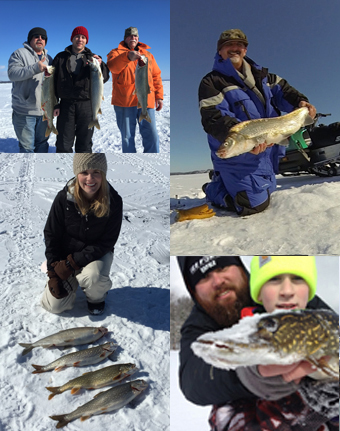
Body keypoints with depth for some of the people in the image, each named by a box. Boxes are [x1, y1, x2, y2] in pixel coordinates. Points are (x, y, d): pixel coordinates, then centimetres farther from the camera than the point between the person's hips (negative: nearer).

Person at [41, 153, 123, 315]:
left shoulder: (114, 201, -21)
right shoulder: (64, 198, -17)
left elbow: (107, 242, -17)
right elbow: (51, 235, -6)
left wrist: (72, 263, -23)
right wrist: (53, 273, -9)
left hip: (97, 253, -1)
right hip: (66, 253, 2)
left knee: (92, 277, -35)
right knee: (54, 305, -6)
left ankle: (96, 297, 3)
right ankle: (73, 279, 26)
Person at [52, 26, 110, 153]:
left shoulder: (92, 58, 12)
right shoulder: (61, 57, 11)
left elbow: (104, 78, -1)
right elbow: (53, 82, 9)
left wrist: (100, 65, -21)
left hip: (86, 105, 0)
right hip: (66, 104, 0)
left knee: (84, 143, 6)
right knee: (63, 144, 1)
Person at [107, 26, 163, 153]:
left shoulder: (148, 54, 21)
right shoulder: (116, 53, 8)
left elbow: (156, 76, 20)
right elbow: (112, 66, -15)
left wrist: (159, 96, 10)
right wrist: (127, 56, -33)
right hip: (125, 101, -2)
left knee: (152, 135, -3)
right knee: (127, 137, 4)